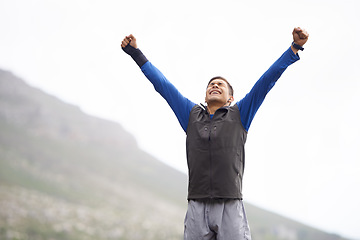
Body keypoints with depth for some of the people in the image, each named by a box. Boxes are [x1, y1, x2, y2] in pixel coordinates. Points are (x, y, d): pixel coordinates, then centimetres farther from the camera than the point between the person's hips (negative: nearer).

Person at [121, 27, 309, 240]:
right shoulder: (192, 115, 19)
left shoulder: (239, 115, 14)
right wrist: (136, 53, 27)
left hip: (231, 208, -2)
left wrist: (295, 47, 5)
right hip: (197, 208, 2)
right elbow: (162, 84, 23)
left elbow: (267, 80, 10)